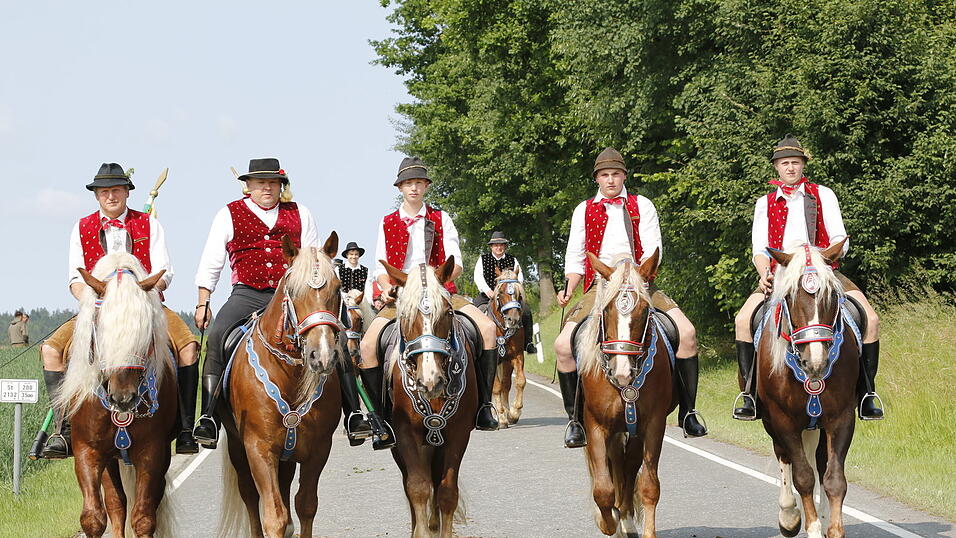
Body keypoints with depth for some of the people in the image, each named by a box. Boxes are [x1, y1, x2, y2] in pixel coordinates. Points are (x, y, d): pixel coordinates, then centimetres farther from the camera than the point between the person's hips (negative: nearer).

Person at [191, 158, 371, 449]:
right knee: (216, 337, -28)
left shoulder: (299, 215, 16)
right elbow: (210, 264, 12)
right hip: (247, 295, -1)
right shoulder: (229, 215, 11)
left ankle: (353, 415, -14)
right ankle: (209, 418, -26)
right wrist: (203, 303, 5)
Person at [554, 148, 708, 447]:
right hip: (598, 287, 1)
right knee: (564, 345, -21)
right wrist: (568, 290, -5)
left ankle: (688, 412, -13)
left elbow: (653, 251, 3)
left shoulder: (641, 206, 13)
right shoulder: (584, 210, 16)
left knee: (686, 332, -22)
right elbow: (575, 258, 13)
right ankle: (575, 419, -9)